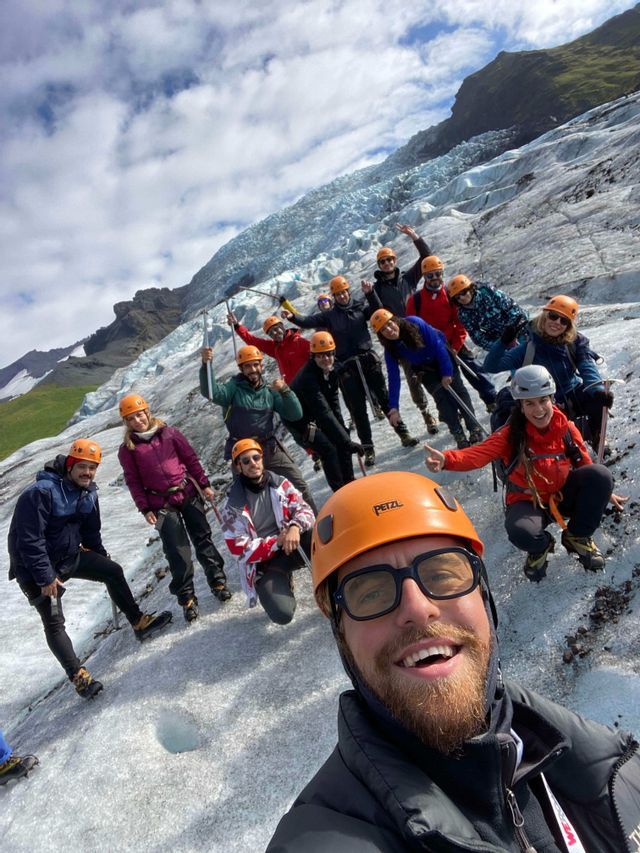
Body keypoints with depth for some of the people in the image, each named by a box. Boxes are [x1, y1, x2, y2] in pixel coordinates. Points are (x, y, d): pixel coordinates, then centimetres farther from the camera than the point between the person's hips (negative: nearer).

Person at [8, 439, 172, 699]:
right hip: (35, 568, -7)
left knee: (113, 571, 4)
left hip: (70, 555, 7)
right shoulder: (41, 492, -27)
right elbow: (30, 540, -27)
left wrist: (102, 560, 18)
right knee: (54, 623, -11)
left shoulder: (89, 493, -2)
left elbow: (91, 532, 12)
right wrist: (45, 578, -25)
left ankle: (139, 622, 18)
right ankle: (78, 677, -5)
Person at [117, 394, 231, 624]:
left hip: (188, 494, 1)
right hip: (162, 505, -1)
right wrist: (145, 508, -5)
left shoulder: (169, 434, 2)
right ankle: (186, 598, 11)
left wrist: (204, 484, 4)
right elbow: (133, 482, 0)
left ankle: (218, 580, 22)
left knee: (203, 539, 8)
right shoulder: (127, 449, -1)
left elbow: (190, 458, 6)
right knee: (178, 552, -1)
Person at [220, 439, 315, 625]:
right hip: (262, 563, -2)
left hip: (293, 546, 2)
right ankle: (282, 582, 10)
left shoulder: (280, 483, -5)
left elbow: (304, 510, -5)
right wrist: (278, 542, -24)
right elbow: (241, 550, -13)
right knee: (282, 615, -24)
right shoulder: (232, 506, -12)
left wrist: (295, 527, -29)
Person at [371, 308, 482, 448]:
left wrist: (447, 372, -24)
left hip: (443, 358, -2)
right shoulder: (390, 349, -21)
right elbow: (394, 377, -16)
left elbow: (437, 344, -24)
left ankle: (475, 429, -6)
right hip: (426, 370, 2)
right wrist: (394, 406, -20)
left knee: (457, 388, -13)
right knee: (441, 396, -15)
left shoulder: (415, 323, -30)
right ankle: (459, 435, -9)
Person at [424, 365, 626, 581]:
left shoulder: (568, 430, -6)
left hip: (563, 496, 3)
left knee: (601, 474, -21)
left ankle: (577, 537, 2)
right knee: (520, 532, -37)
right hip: (528, 502, -3)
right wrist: (446, 459, -51)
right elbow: (478, 454, -32)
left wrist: (604, 493, 15)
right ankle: (540, 547, 6)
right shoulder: (511, 435, -16)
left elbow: (587, 466, 10)